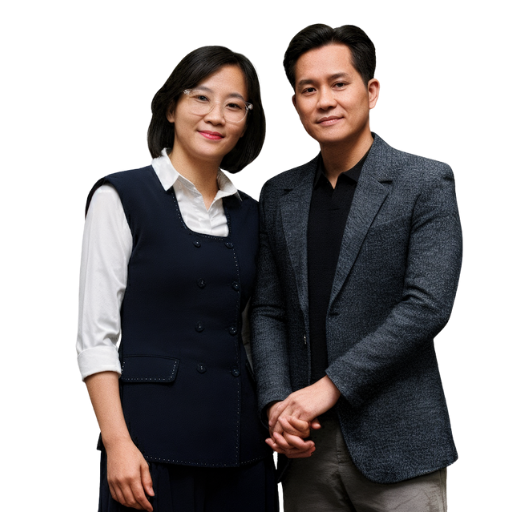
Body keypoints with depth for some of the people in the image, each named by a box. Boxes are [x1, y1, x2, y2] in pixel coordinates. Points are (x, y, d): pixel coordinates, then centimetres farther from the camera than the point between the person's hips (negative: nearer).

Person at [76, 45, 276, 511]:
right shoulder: (121, 197, -3)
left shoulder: (248, 214, 12)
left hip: (240, 442, 5)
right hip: (153, 436, -5)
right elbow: (95, 334, -8)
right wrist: (117, 443, -15)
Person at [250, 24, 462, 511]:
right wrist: (277, 403, -6)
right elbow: (267, 311, 10)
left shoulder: (427, 182, -4)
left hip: (396, 442, -3)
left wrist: (327, 387, -15)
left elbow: (428, 305, -13)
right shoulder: (278, 195, 10)